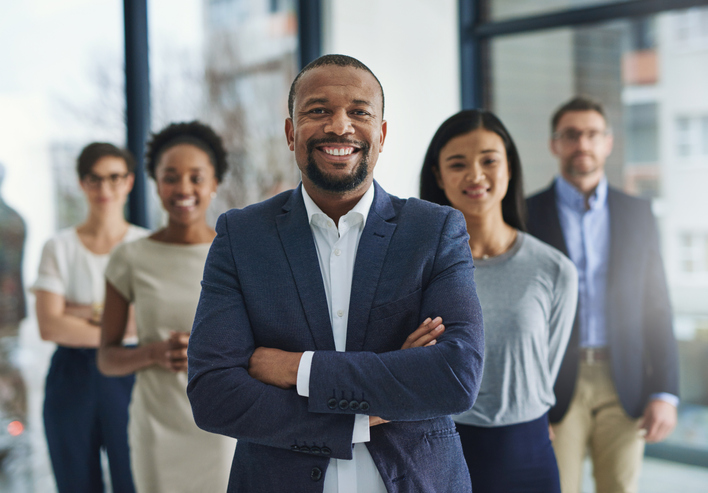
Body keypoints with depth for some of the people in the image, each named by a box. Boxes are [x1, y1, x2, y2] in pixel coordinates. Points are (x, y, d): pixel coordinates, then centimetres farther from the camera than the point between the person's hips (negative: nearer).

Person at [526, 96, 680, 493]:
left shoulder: (638, 214, 9)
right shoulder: (527, 215, 2)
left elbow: (657, 309, 7)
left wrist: (665, 393, -1)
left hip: (624, 389, 2)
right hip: (554, 389, -2)